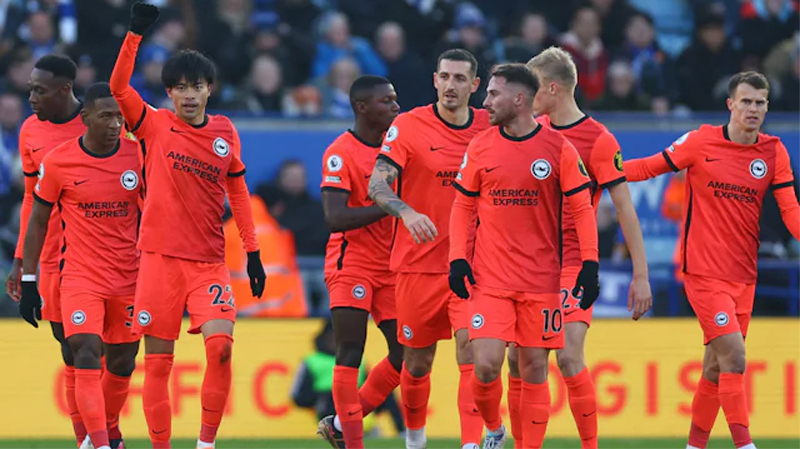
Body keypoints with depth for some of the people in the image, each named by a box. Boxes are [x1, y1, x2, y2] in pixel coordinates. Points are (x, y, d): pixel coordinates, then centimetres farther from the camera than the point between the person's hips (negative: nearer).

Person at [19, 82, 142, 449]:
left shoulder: (138, 154, -1)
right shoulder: (59, 161, -6)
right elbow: (37, 221, 3)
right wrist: (28, 282, 1)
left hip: (129, 278, 3)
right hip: (80, 277, -3)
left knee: (122, 363, 11)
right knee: (87, 357, -18)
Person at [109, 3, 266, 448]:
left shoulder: (225, 132, 8)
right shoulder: (155, 125, 0)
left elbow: (237, 191, 16)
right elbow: (118, 86, -15)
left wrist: (253, 251, 13)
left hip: (209, 260, 1)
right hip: (160, 257, -1)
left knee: (221, 344, -16)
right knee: (158, 360, -1)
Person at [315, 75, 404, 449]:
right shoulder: (340, 153, -14)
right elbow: (335, 218, -23)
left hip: (391, 265, 7)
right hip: (351, 263, -7)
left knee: (405, 354, 3)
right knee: (350, 355, -8)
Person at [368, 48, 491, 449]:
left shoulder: (489, 127, 4)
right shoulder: (409, 126, -5)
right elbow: (377, 186, -15)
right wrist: (406, 212, -34)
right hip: (419, 264, -1)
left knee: (471, 349, -16)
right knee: (417, 363, 10)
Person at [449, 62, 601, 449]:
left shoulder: (558, 149, -2)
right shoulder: (480, 148, 4)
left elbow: (582, 209, 0)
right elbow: (463, 206, 11)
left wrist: (589, 264, -8)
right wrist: (457, 259, -1)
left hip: (541, 281, -1)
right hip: (490, 280, 1)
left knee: (534, 369, 1)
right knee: (486, 365, -10)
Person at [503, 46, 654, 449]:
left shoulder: (599, 140, -10)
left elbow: (625, 209, -9)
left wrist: (641, 275, -12)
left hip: (572, 264, -6)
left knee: (569, 357, -16)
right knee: (518, 359, 1)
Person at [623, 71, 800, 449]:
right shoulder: (701, 142, -5)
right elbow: (649, 167, 6)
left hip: (743, 276, 4)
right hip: (703, 272, -4)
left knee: (716, 367, 11)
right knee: (734, 357, -17)